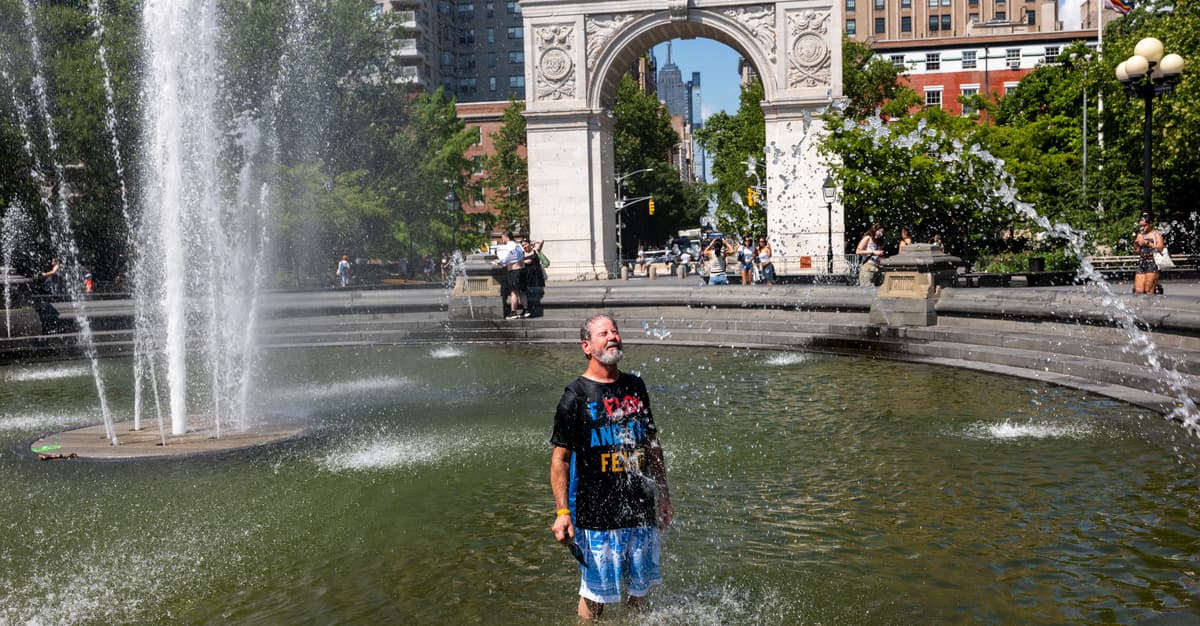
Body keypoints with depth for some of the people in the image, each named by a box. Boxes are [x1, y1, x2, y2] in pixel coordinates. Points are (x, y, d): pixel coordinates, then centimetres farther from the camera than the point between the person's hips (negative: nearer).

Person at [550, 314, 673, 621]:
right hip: (596, 515, -5)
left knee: (640, 589, 14)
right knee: (596, 595, 3)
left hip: (642, 510, 5)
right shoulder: (576, 395, -7)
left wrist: (664, 498, 16)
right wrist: (562, 512, -13)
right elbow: (560, 458, -7)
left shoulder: (635, 387, 10)